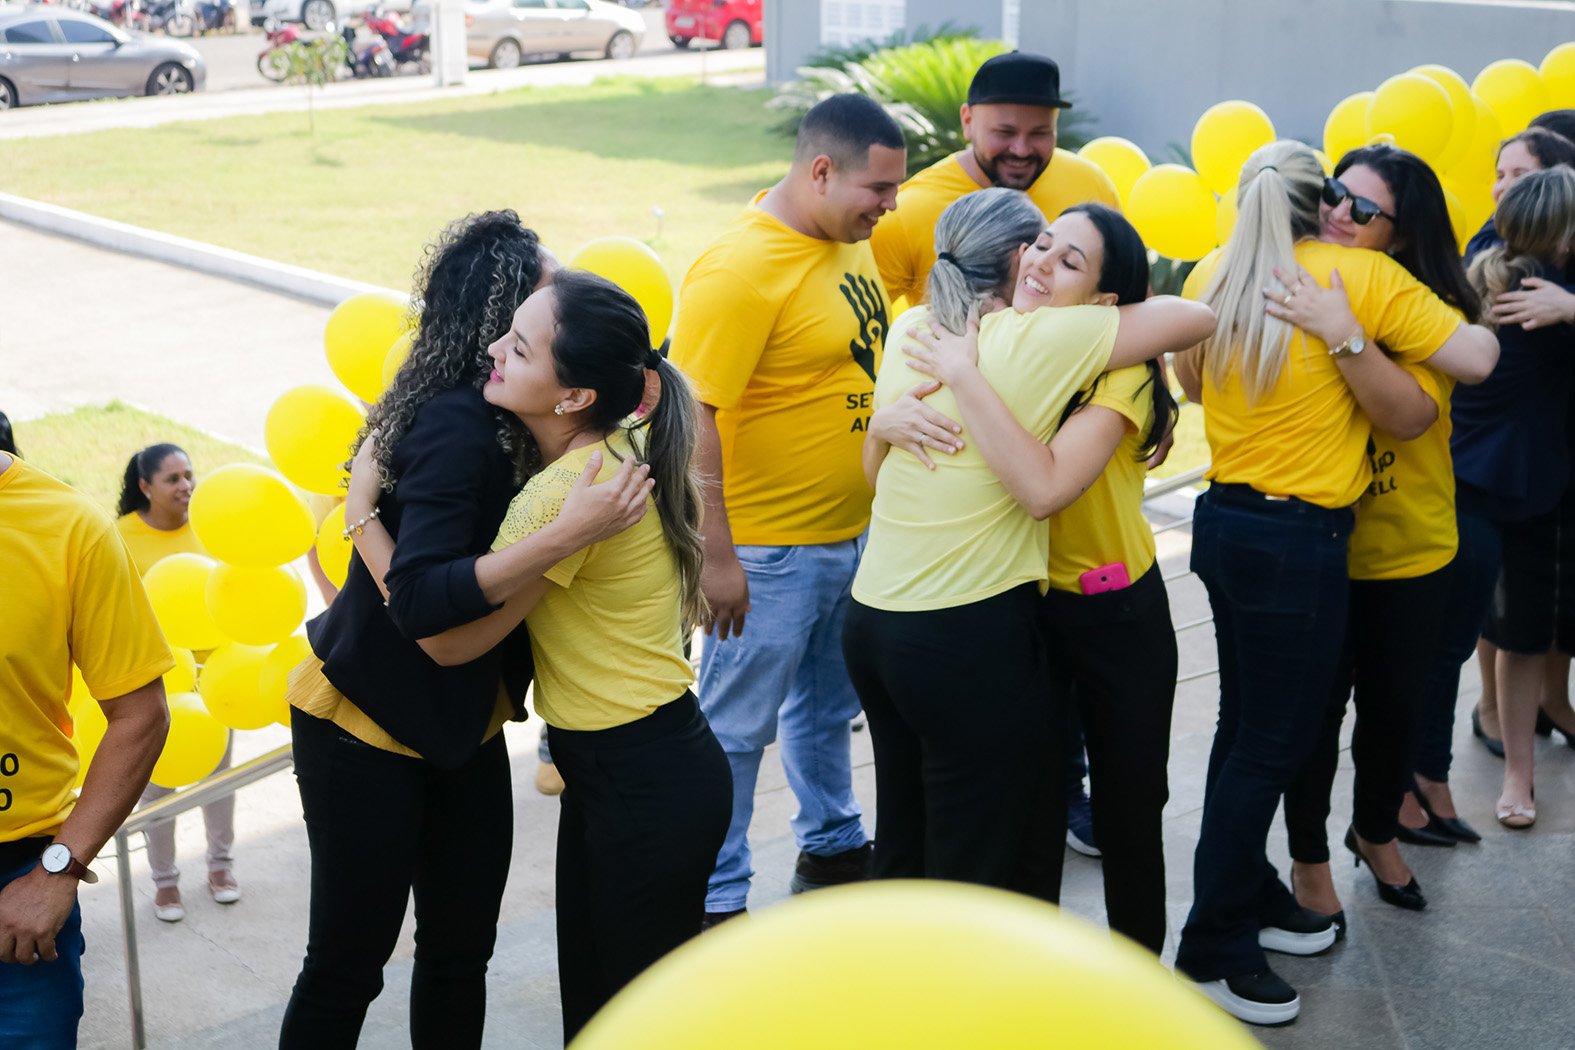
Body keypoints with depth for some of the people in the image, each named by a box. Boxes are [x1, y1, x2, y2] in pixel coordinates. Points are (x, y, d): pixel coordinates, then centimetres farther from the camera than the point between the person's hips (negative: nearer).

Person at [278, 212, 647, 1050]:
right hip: (365, 727, -8)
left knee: (461, 947, 13)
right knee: (348, 959, 4)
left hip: (462, 721, 8)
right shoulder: (457, 424, -24)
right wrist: (566, 534, -36)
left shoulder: (501, 418, 0)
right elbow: (420, 597, -32)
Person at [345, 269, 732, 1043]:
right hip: (612, 768, 9)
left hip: (647, 782, -9)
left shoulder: (570, 490, -26)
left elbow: (449, 638, -21)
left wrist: (360, 511, -13)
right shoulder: (616, 448, 1)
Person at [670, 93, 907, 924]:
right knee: (736, 727, 5)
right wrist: (715, 557, -24)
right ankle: (715, 900, 18)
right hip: (768, 551, -9)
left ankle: (831, 849, 43)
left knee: (828, 706, 25)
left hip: (851, 534, 9)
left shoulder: (849, 237, 5)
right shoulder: (739, 270, -23)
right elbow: (690, 418, -24)